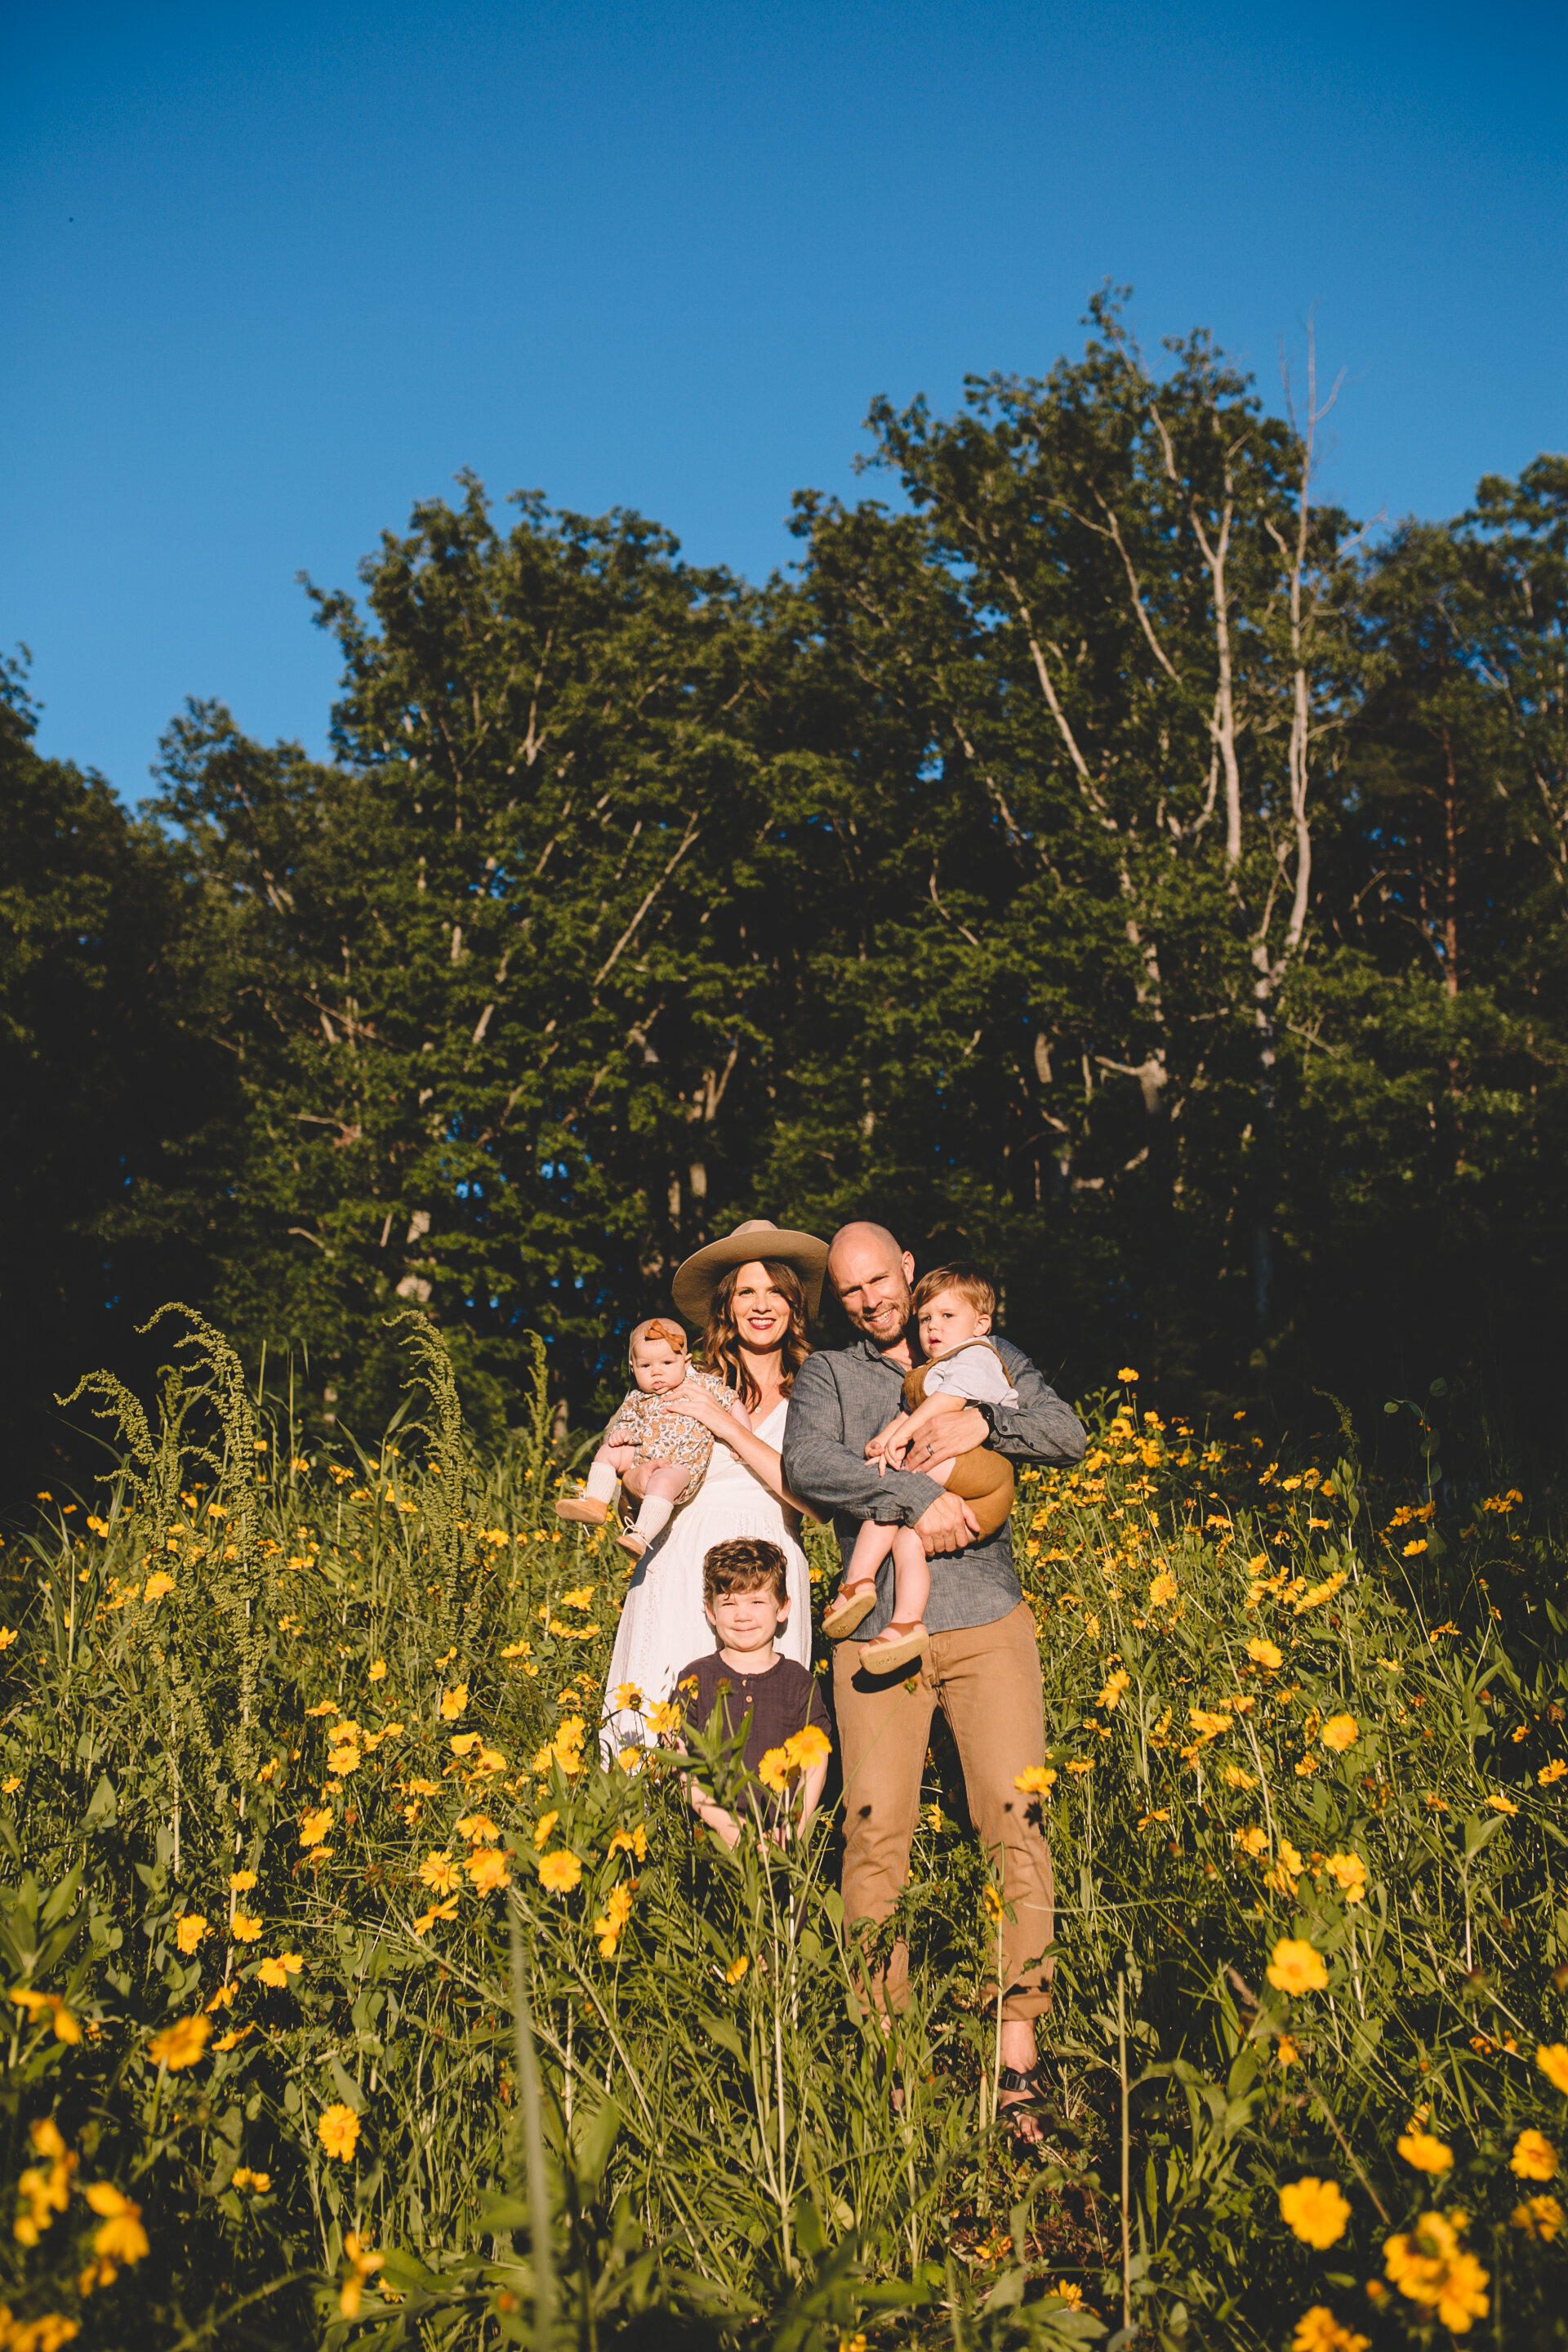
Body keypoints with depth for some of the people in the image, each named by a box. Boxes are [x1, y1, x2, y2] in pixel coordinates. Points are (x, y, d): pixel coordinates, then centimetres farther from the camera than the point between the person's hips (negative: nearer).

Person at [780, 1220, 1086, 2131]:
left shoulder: (986, 1356, 16)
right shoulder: (828, 1374, 12)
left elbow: (1069, 1434, 4)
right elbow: (807, 1464, -8)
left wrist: (986, 1421, -14)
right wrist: (918, 1495, -18)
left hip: (988, 1620, 1)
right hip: (878, 1627, 0)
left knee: (1016, 1820, -6)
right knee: (877, 1828, -6)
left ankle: (1019, 2051, 2)